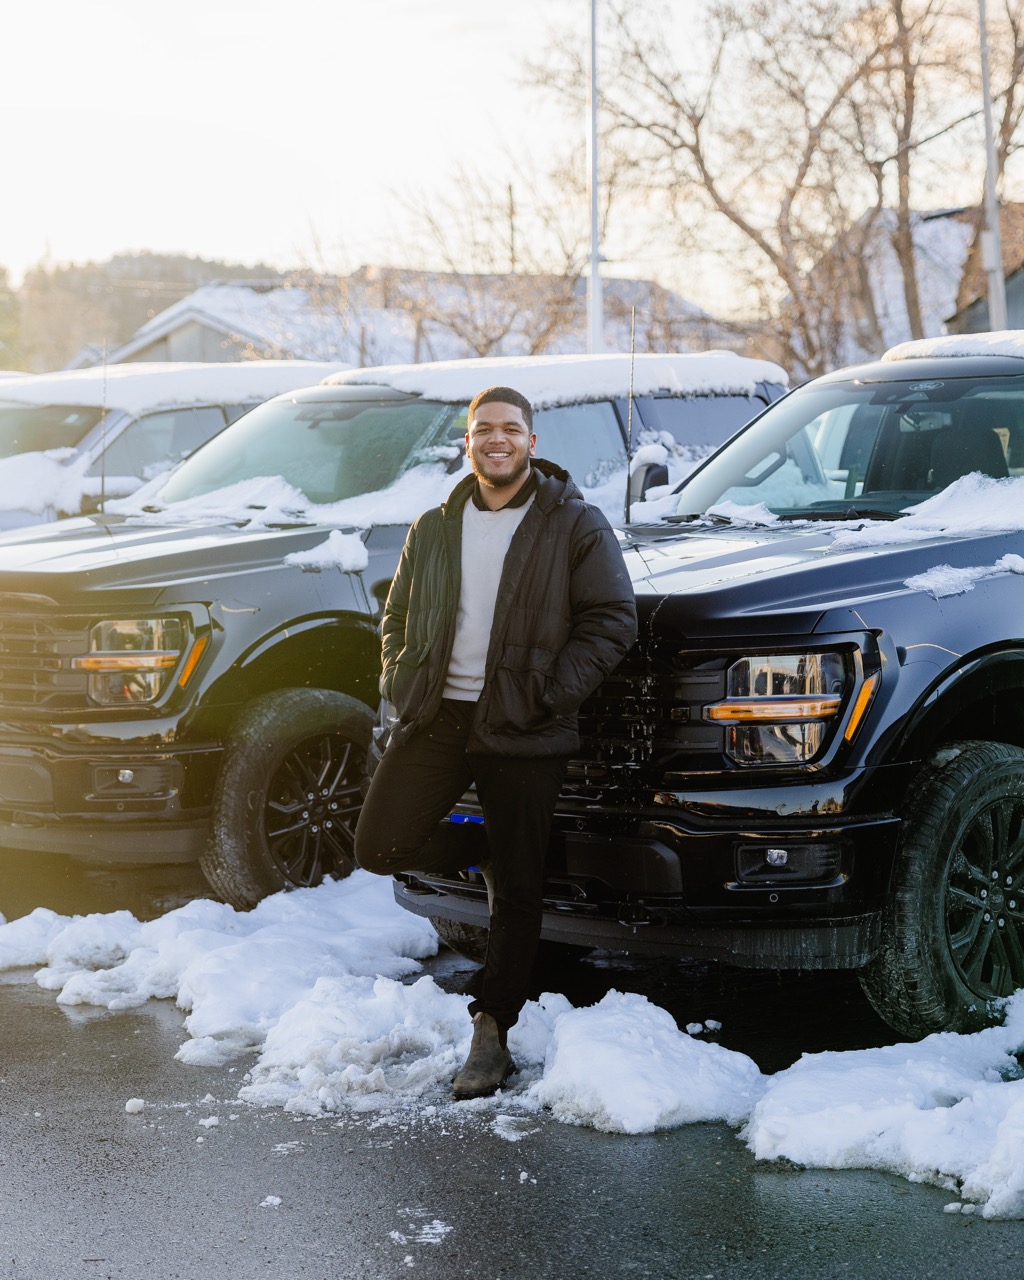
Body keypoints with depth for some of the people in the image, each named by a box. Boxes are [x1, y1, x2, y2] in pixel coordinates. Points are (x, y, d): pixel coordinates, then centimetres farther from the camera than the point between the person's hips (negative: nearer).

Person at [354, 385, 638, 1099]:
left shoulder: (576, 525, 1)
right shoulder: (434, 530, 16)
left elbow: (613, 619, -3)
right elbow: (398, 618, 23)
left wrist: (551, 693, -12)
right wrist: (400, 681, 5)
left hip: (521, 730, -4)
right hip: (435, 717, 4)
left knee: (517, 892, -1)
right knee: (379, 848, -8)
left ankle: (492, 1033, 10)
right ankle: (473, 862, 21)